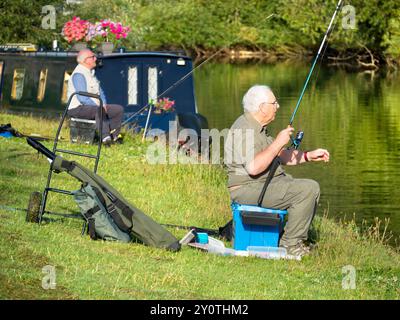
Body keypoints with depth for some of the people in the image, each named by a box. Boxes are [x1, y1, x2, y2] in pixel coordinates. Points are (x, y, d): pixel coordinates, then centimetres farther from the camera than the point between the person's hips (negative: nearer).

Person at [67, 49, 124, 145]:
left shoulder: (91, 73, 17)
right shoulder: (78, 75, -15)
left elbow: (100, 92, 20)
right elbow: (82, 98, -23)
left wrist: (104, 104, 1)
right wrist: (98, 106, -22)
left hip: (95, 106, 10)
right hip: (78, 108, -10)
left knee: (119, 109, 0)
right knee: (99, 111, -38)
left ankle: (113, 135, -8)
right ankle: (105, 136, -45)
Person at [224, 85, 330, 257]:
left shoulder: (259, 127, 16)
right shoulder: (244, 130, -19)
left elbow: (281, 156, 22)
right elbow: (253, 167, -31)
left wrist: (309, 155, 10)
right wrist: (278, 142, -23)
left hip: (268, 182, 11)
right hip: (248, 189, -11)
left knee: (311, 188, 12)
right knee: (307, 190, -21)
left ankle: (298, 239, 17)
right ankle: (290, 243, -12)